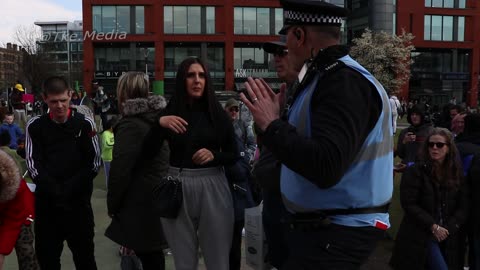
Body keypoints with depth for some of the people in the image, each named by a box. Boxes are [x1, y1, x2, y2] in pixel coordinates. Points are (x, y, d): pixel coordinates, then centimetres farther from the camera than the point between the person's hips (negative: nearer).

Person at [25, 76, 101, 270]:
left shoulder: (85, 124, -1)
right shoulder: (35, 126, 3)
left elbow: (94, 163, -3)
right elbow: (33, 165, -2)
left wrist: (70, 188, -14)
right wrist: (55, 191, -15)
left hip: (79, 201, -1)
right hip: (46, 202, 1)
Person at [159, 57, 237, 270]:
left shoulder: (218, 114, 1)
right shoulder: (169, 112, 2)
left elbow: (233, 156, 6)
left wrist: (214, 155, -13)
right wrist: (159, 122, -21)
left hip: (212, 187, 0)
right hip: (177, 188, 1)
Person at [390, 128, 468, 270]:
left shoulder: (457, 174, 8)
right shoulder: (415, 171, -5)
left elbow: (463, 206, 5)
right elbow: (409, 204, -10)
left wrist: (449, 228, -9)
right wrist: (433, 226, -15)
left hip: (450, 237, 5)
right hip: (421, 235, -4)